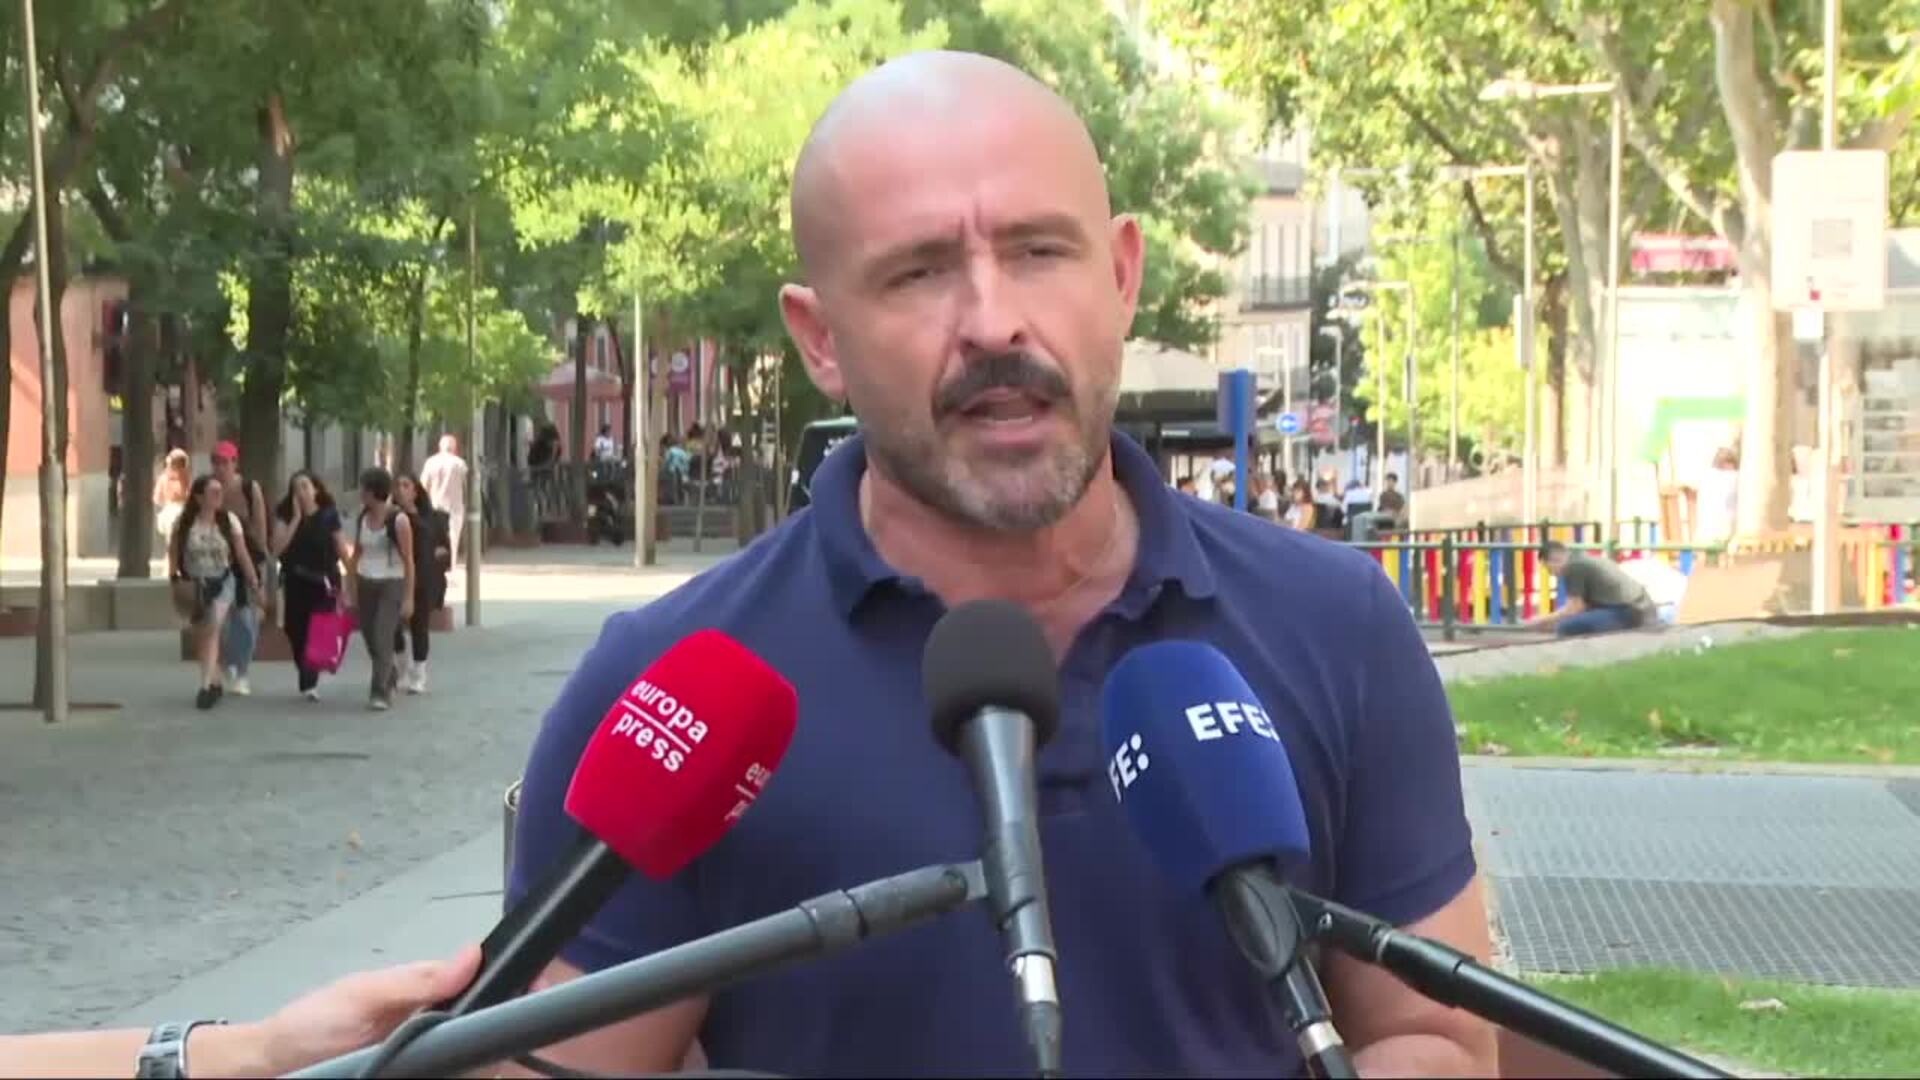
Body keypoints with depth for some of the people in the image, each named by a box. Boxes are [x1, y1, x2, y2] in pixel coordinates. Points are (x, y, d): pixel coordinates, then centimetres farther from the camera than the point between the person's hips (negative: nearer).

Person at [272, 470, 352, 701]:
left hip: (324, 582, -2)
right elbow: (278, 547, -12)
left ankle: (309, 682, -9)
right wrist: (296, 518, -15)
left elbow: (342, 550, 1)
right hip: (296, 582, 2)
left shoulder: (329, 515, -3)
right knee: (296, 630, 5)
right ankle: (309, 681, 22)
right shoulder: (286, 515, 1)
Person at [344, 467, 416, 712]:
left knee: (382, 638, -15)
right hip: (365, 583, 6)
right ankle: (390, 675, 38)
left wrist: (408, 597, -13)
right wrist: (350, 591, 9)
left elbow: (408, 560, -10)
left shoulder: (398, 521, -11)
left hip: (391, 584, -6)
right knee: (370, 639, 12)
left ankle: (380, 692, -12)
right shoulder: (361, 519, 5)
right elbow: (355, 556, 12)